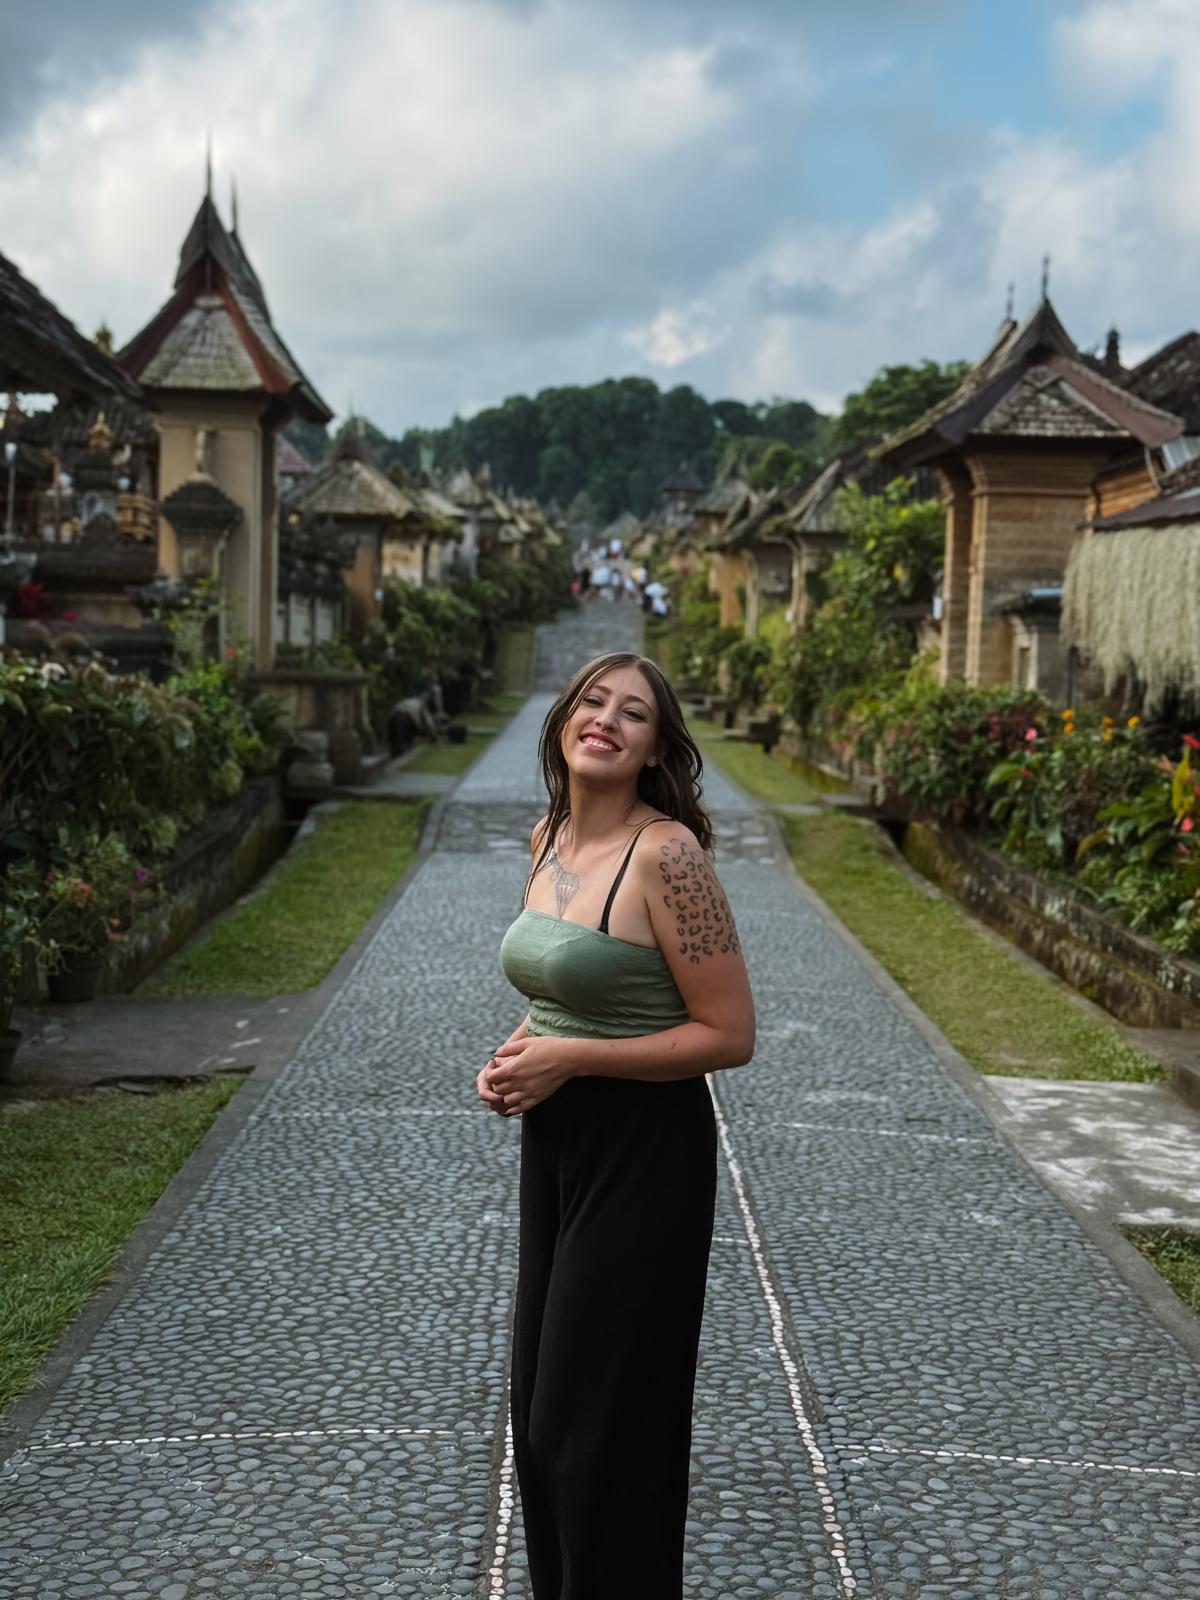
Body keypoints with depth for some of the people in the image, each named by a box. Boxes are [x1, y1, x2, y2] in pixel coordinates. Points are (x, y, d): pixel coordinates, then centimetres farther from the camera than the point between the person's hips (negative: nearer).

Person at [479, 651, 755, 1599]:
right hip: (553, 1142, 8)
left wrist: (570, 1059, -18)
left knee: (598, 1422, 4)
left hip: (644, 1154, -8)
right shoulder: (547, 838, 5)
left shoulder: (665, 854, -19)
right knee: (539, 1407, 18)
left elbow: (730, 1035, -18)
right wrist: (519, 1056, 0)